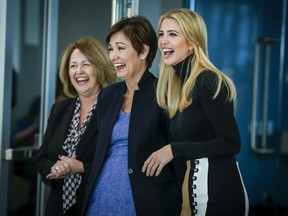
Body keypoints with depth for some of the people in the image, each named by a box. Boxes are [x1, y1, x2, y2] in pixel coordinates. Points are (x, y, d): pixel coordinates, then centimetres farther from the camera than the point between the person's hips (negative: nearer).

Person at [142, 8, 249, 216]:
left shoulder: (208, 81, -13)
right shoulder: (175, 84, 12)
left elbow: (231, 143, -18)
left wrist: (174, 150, -18)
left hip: (218, 189, -8)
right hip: (194, 187, 8)